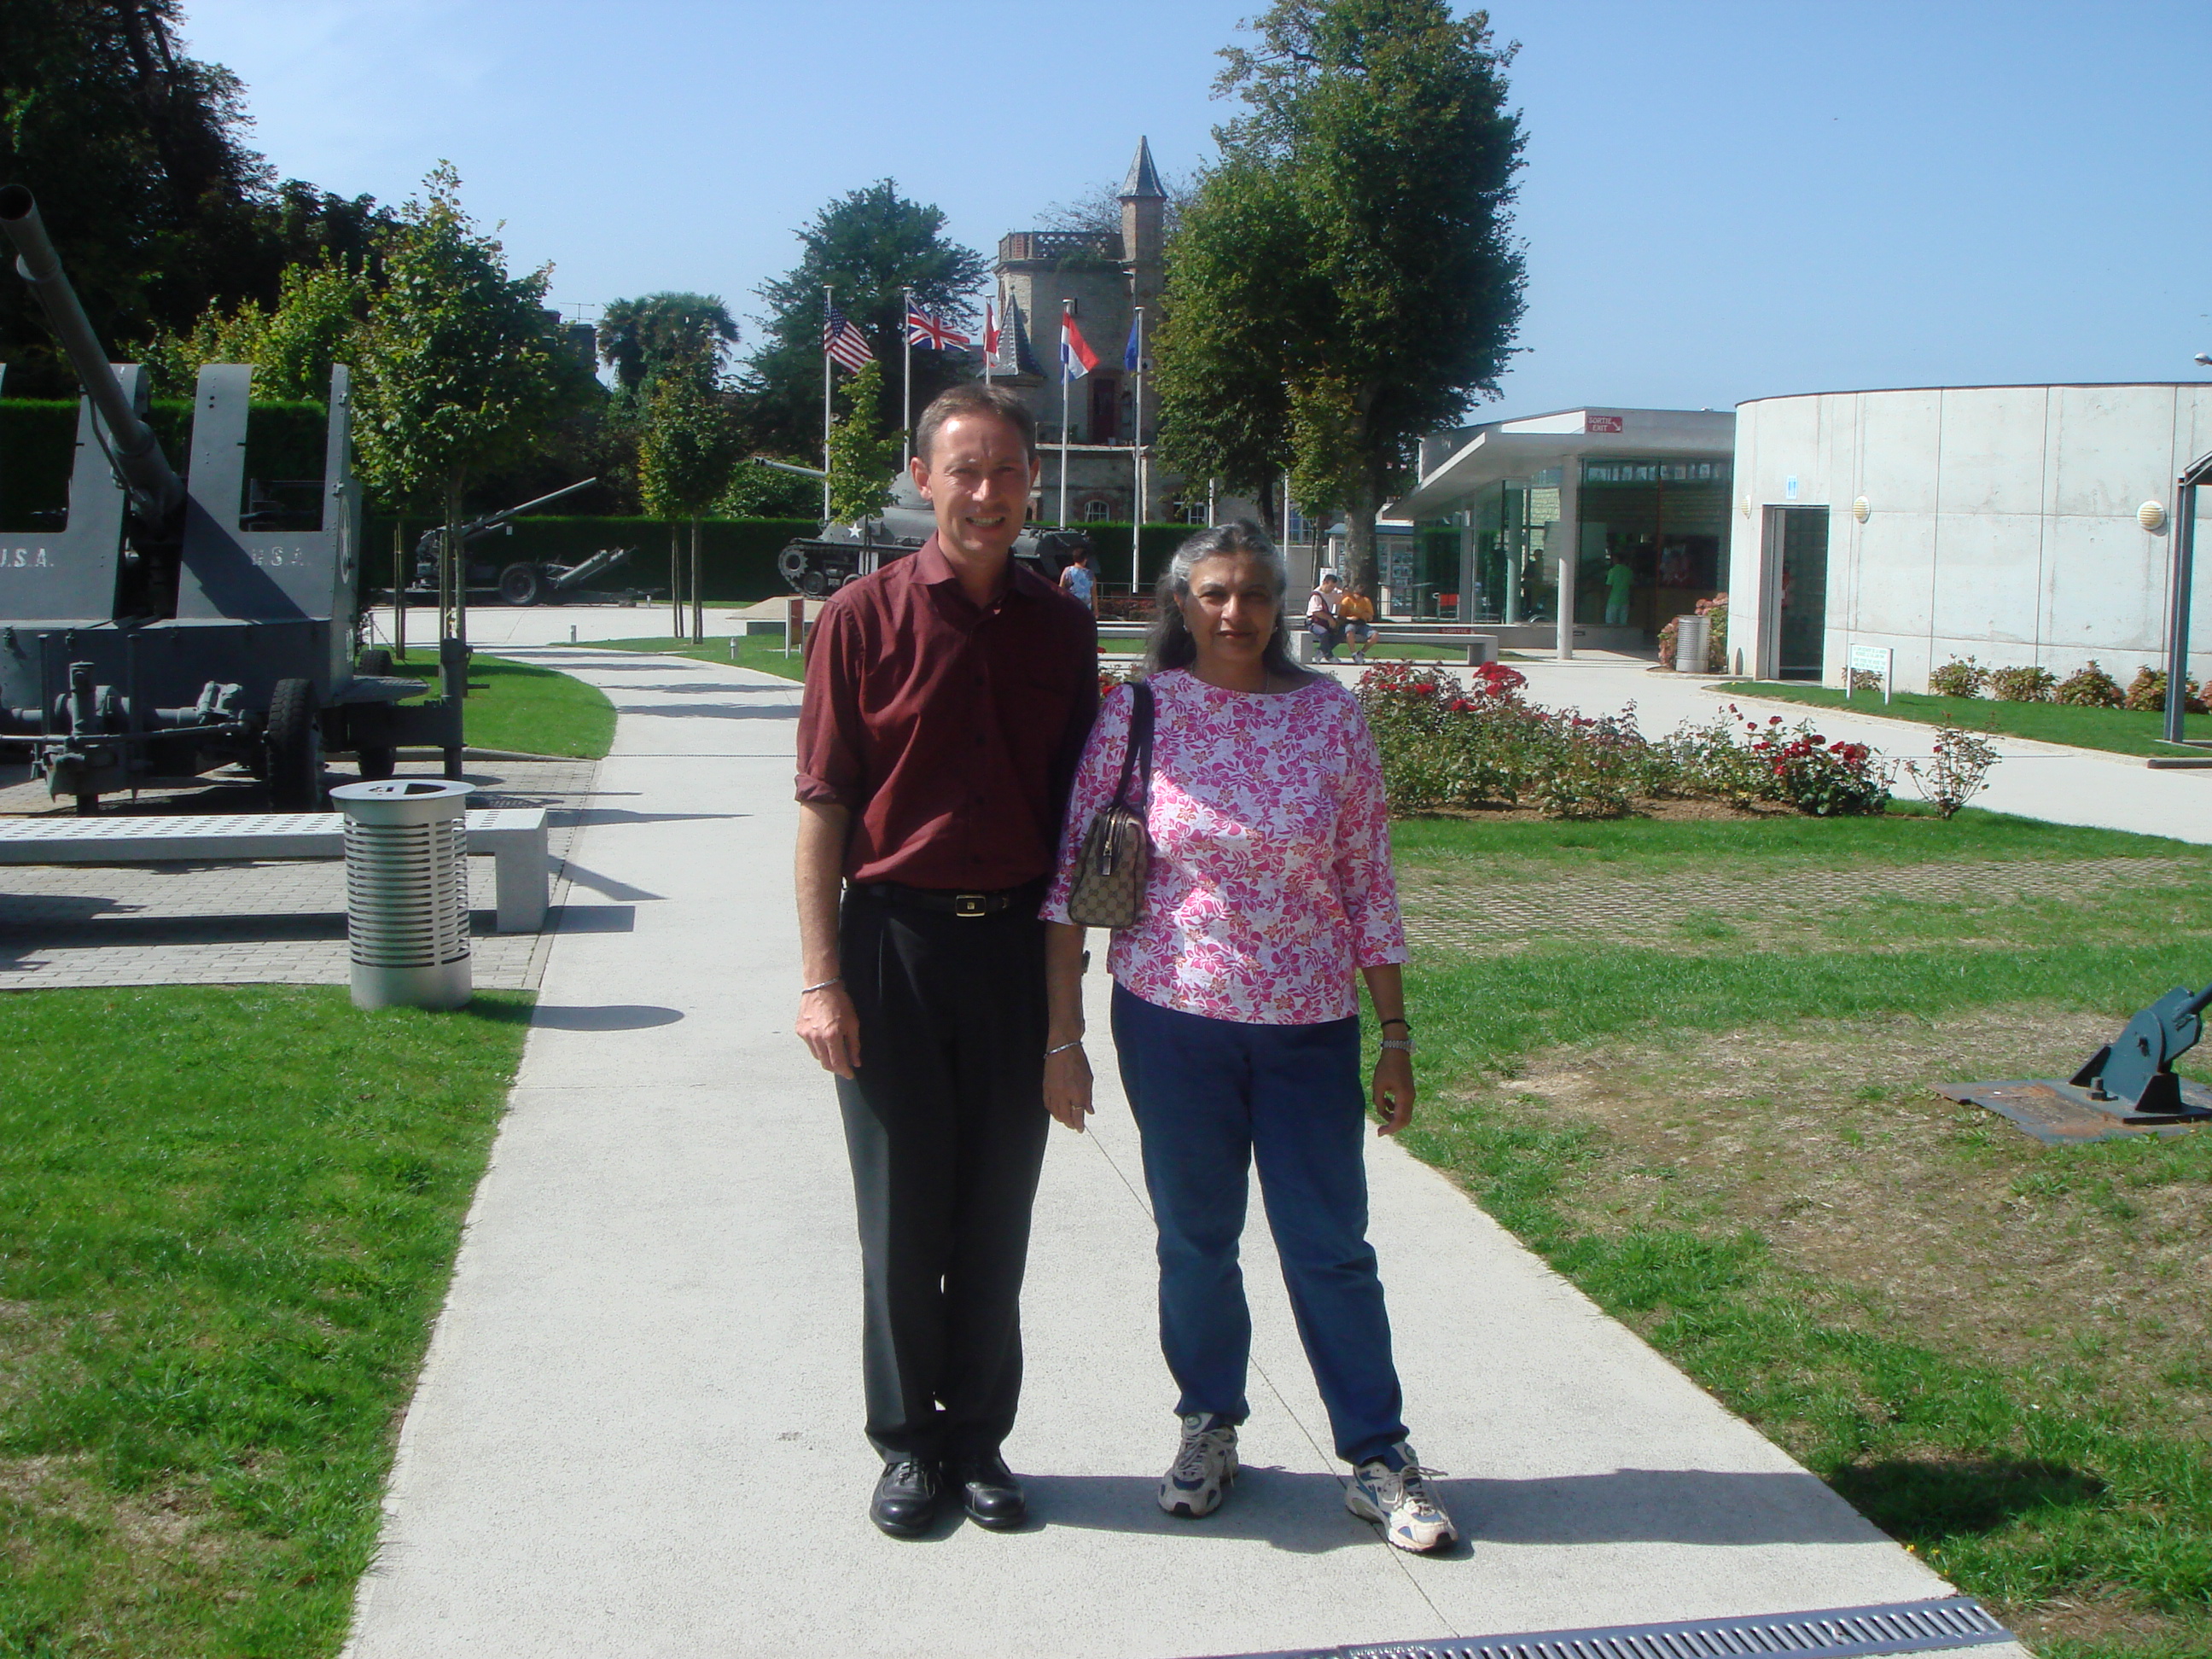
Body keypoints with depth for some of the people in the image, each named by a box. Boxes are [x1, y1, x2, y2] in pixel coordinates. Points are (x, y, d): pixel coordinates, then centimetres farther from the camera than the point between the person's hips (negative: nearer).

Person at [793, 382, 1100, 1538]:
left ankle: (979, 1438, 24)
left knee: (996, 1216, 10)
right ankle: (908, 1442, 21)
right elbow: (824, 807, -5)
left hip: (1017, 941, 3)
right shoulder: (864, 618, -4)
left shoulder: (1060, 628, 6)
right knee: (901, 1215, 7)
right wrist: (821, 977, -10)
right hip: (894, 936, -2)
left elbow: (1075, 799, 12)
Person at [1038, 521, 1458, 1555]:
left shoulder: (1329, 714, 0)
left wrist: (1395, 1036, 3)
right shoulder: (1136, 713, -4)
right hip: (1171, 1017, 0)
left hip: (1309, 1025, 0)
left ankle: (1378, 1458, 15)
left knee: (1331, 1246, 3)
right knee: (1195, 1239, 11)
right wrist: (1062, 1034, -6)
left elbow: (1368, 883, 4)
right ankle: (1209, 1429, 30)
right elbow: (1072, 876, -3)